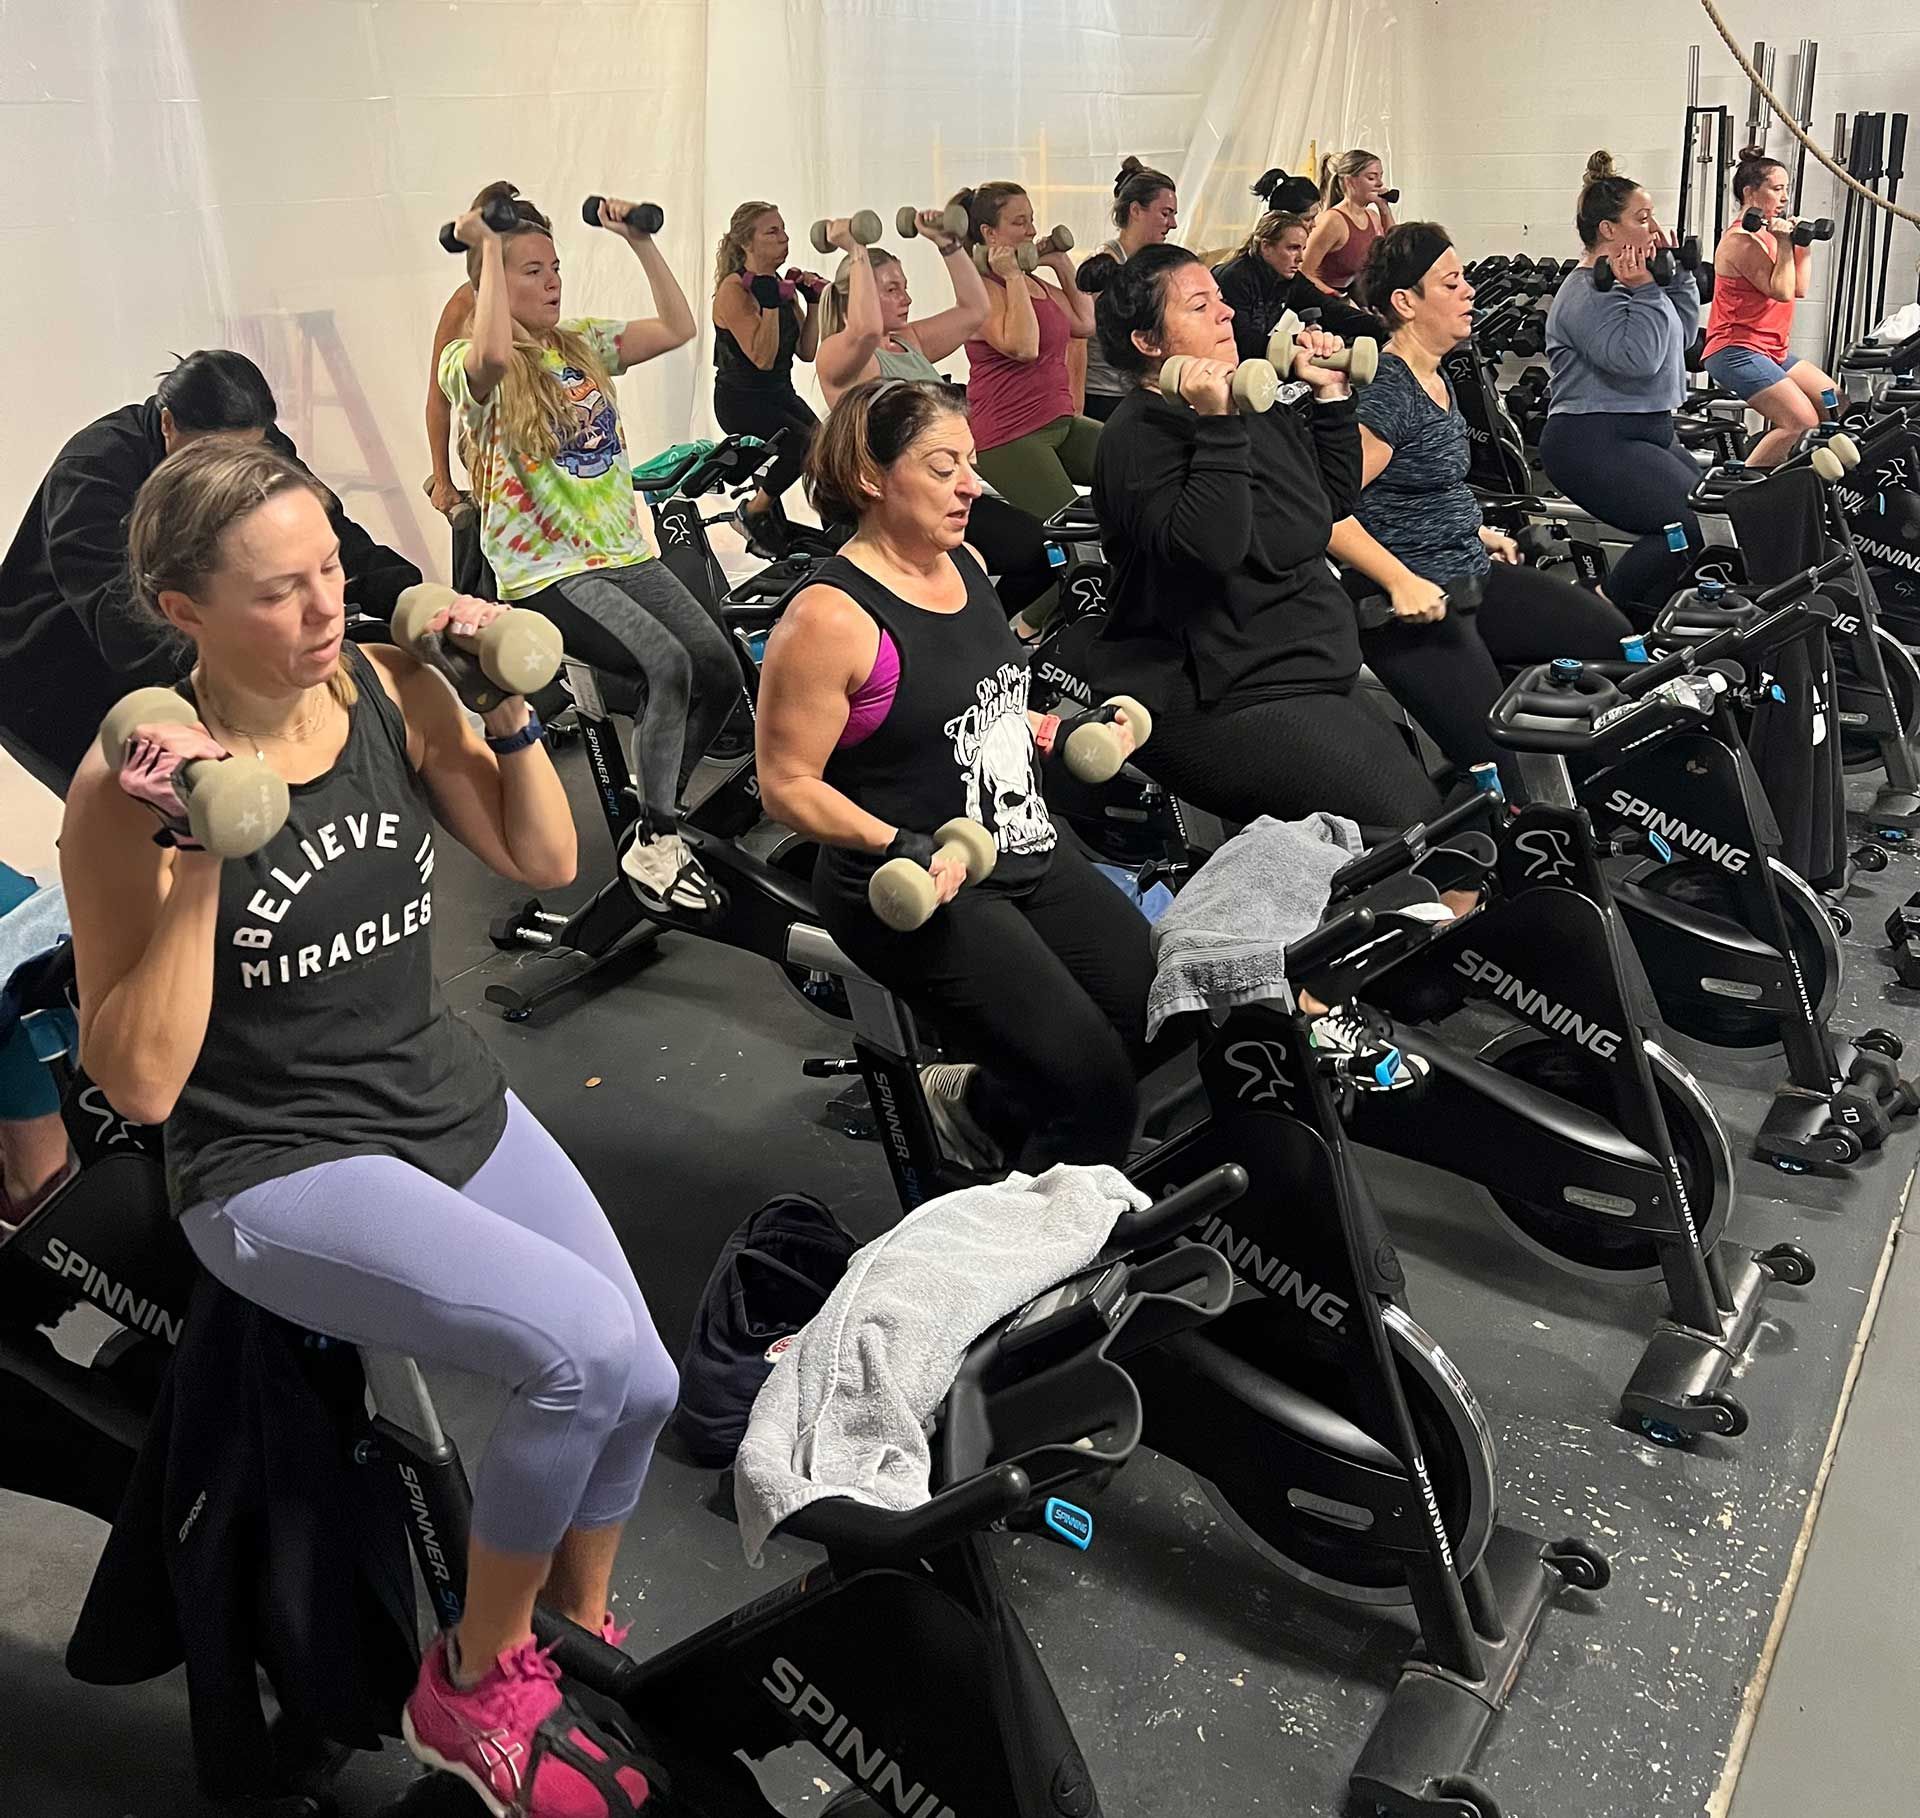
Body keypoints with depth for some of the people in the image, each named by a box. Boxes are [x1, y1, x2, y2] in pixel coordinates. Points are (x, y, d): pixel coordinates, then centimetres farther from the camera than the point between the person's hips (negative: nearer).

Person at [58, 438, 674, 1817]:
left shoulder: (387, 686, -4)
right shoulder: (134, 784, -17)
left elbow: (545, 861, 8)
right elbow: (137, 1082, -19)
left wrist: (512, 705, -7)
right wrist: (194, 855, -29)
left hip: (456, 1108, 6)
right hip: (280, 1169, -5)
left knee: (643, 1392, -4)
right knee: (584, 1348, -25)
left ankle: (579, 1645, 30)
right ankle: (474, 1684, 4)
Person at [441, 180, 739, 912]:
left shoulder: (583, 342, 13)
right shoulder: (468, 362, -6)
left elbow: (678, 328, 9)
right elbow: (493, 355, -30)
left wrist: (640, 241, 5)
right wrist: (488, 247, -22)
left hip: (626, 553, 7)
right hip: (545, 572, -7)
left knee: (720, 672, -9)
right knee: (668, 664, -29)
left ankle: (656, 806, 13)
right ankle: (652, 846, -16)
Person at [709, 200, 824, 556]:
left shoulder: (783, 286, 8)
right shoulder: (734, 290, -16)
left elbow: (806, 351, 8)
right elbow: (762, 358, -24)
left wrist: (813, 302, 1)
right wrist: (769, 304, -29)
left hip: (781, 393, 8)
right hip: (741, 399, -8)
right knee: (808, 445, -27)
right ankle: (753, 512, -4)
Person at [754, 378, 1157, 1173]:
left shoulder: (965, 563, 6)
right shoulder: (831, 617, -19)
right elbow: (788, 785, -17)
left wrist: (1052, 731, 12)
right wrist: (899, 849, -27)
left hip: (1028, 852, 8)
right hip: (918, 891, -8)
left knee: (1167, 1010, 2)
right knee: (1098, 1084, -13)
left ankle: (981, 1101, 26)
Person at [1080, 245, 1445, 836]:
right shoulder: (1142, 434, -14)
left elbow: (1335, 499, 22)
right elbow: (1209, 548, -29)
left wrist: (1330, 393, 16)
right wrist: (1216, 427, -30)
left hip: (1309, 674, 10)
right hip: (1218, 704, -10)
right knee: (1404, 816, -18)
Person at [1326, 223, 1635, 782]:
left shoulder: (1435, 378, 13)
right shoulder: (1384, 391, -17)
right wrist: (1402, 582, -29)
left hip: (1470, 573, 10)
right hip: (1413, 602, -10)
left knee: (1615, 642, 9)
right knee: (1496, 764, -19)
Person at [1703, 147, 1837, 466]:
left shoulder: (1767, 234, 15)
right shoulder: (1740, 240, -14)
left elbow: (1798, 288, 14)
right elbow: (1782, 291, -20)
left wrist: (1803, 244, 17)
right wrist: (1784, 243, -16)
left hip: (1772, 351, 11)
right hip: (1736, 352, -11)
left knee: (1835, 406, 13)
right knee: (1802, 421, -22)